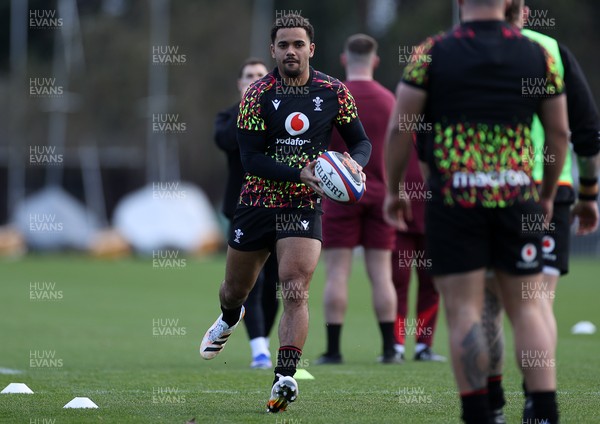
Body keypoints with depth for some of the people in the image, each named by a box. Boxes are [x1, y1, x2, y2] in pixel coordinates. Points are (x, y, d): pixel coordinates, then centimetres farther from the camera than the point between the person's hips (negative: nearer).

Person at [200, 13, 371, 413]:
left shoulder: (333, 91, -2)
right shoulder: (259, 94, -8)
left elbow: (361, 142, 7)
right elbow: (250, 158, -13)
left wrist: (355, 163, -17)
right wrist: (301, 173, -26)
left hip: (305, 206, -1)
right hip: (257, 201, 1)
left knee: (296, 291, -18)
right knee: (235, 290, 17)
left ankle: (285, 378, -21)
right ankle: (230, 319, 53)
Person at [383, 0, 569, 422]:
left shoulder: (431, 54, -2)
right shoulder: (538, 55, 5)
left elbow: (400, 129, -3)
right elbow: (559, 131, 10)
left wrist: (394, 190, 10)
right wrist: (547, 194, 22)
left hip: (453, 197, -2)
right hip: (517, 194, 2)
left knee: (463, 309, 2)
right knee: (527, 308, 8)